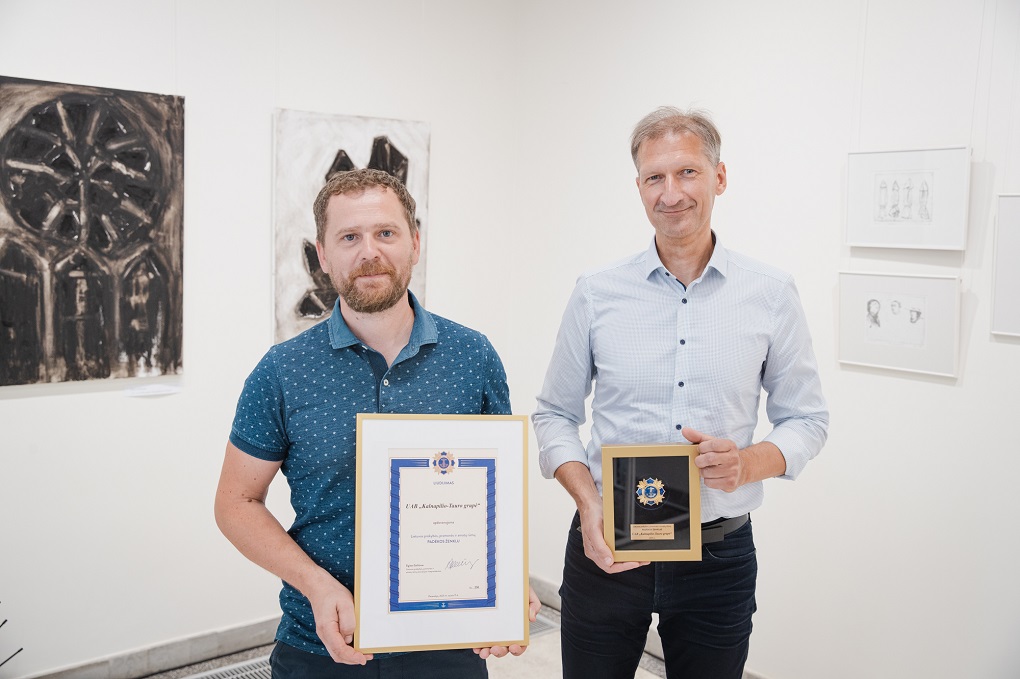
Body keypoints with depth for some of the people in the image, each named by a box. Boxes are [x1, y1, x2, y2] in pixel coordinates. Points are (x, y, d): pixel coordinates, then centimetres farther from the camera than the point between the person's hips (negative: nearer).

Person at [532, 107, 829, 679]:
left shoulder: (772, 295, -2)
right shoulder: (597, 294, -1)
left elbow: (807, 418, 5)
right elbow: (555, 414, 5)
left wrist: (751, 462, -15)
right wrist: (588, 501, -11)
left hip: (718, 553, 0)